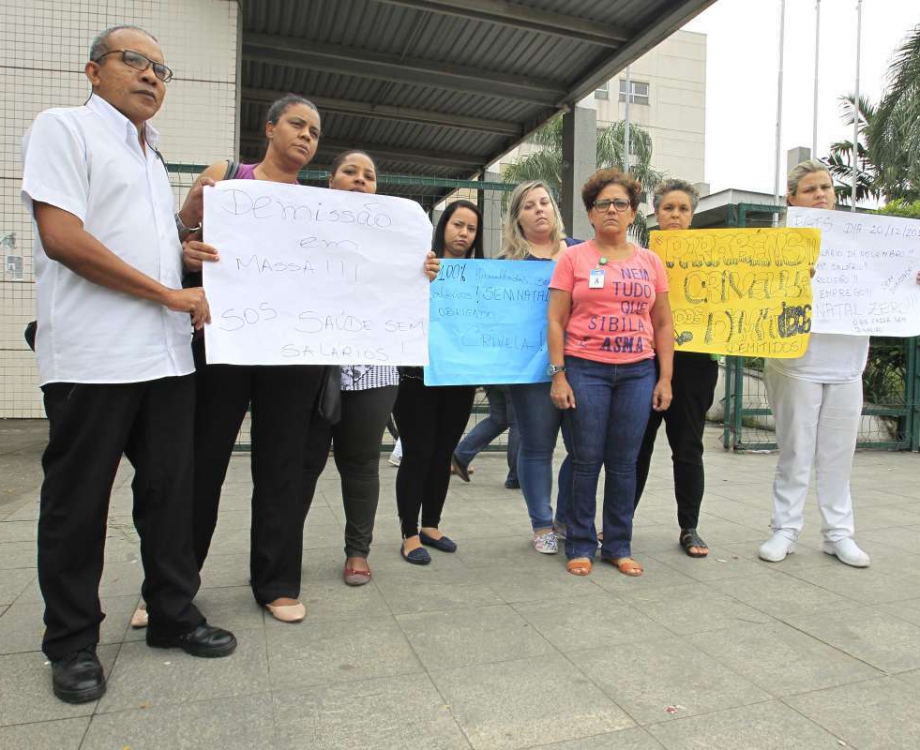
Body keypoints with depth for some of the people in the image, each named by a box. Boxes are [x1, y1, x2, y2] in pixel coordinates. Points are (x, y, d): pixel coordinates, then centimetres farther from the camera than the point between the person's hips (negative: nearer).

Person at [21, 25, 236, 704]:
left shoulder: (153, 160, 23)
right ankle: (72, 642, 19)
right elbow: (61, 237, -13)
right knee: (78, 502, 4)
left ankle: (174, 614, 23)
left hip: (167, 355, 7)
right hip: (93, 359, -7)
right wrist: (168, 293, -12)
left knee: (171, 491, 9)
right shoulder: (64, 128, 1)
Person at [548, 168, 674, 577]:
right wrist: (558, 375, -8)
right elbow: (555, 320, -1)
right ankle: (580, 545, 16)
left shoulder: (650, 261, 11)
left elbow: (663, 324, 12)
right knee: (586, 461, 2)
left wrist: (665, 379, 6)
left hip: (638, 372, 3)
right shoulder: (573, 258, 3)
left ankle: (619, 546, 21)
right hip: (586, 370, -2)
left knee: (624, 464, 8)